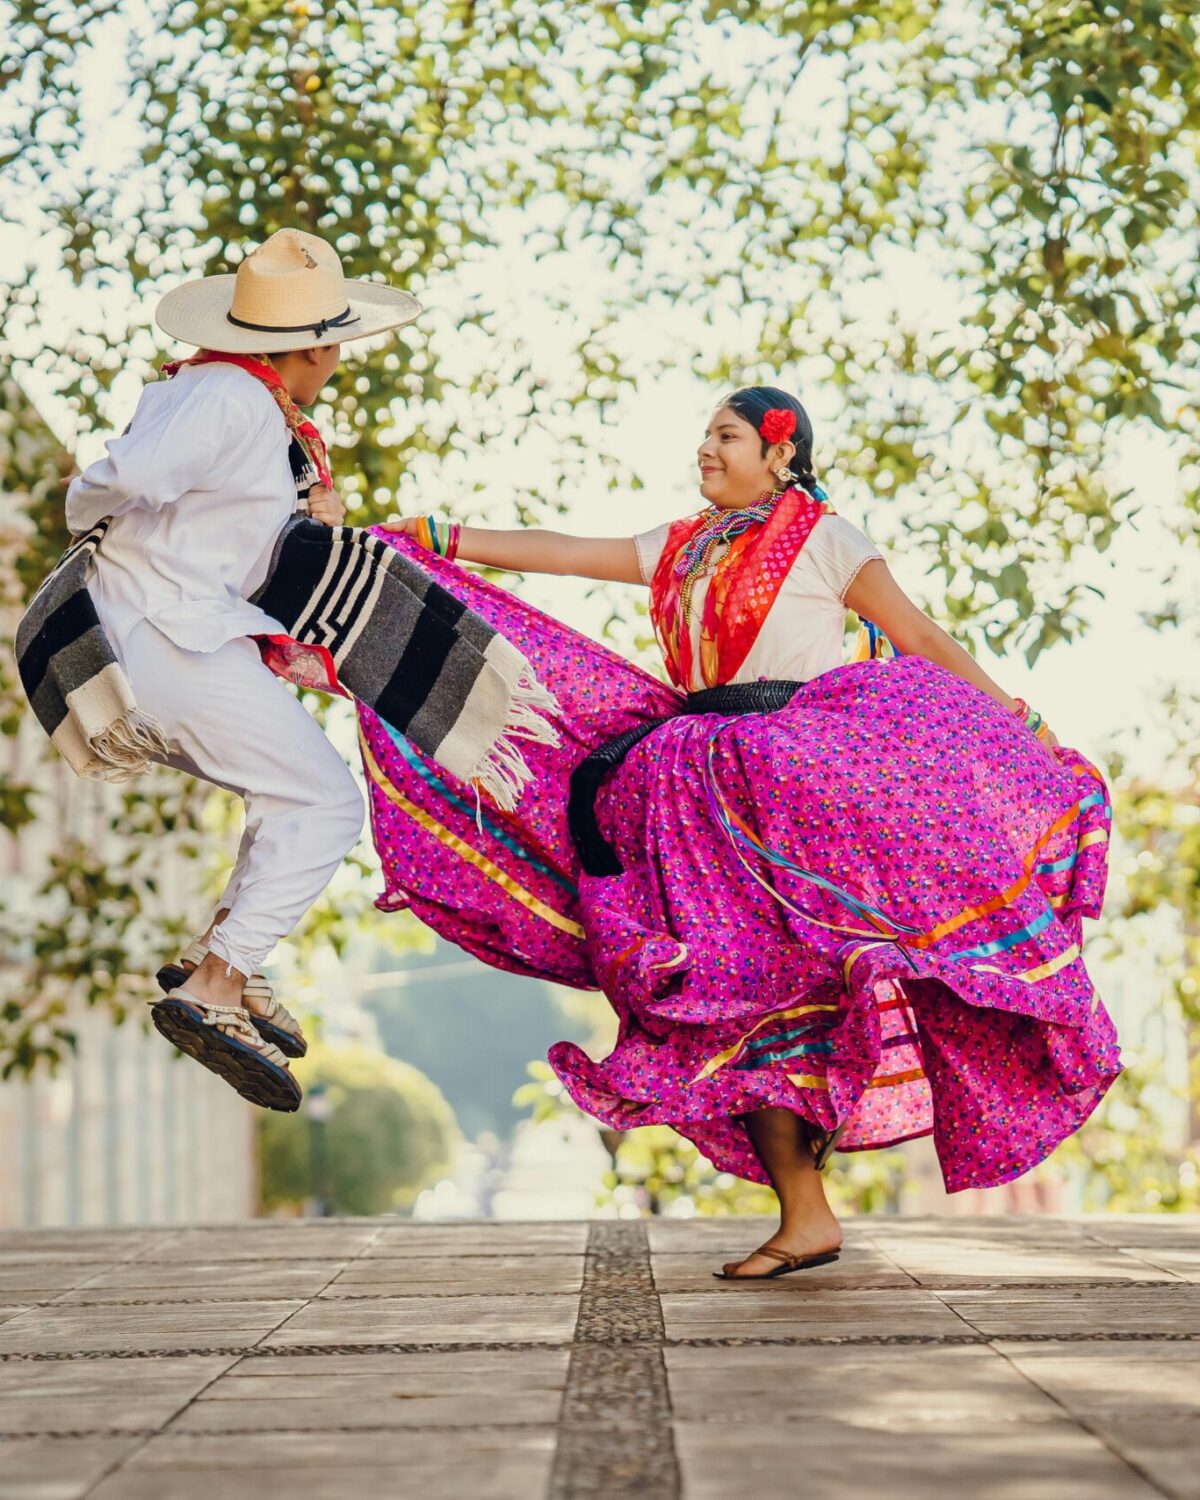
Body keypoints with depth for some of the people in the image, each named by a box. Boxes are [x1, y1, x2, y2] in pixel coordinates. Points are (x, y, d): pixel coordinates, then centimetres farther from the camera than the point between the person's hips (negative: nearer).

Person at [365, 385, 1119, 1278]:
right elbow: (554, 554, 18)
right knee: (740, 992, -2)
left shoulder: (823, 537, 2)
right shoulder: (681, 550, 20)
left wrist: (1024, 725, -3)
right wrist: (432, 539, 13)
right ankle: (804, 1217, -2)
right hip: (714, 785, 6)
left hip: (808, 783, -6)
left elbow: (925, 642, 1)